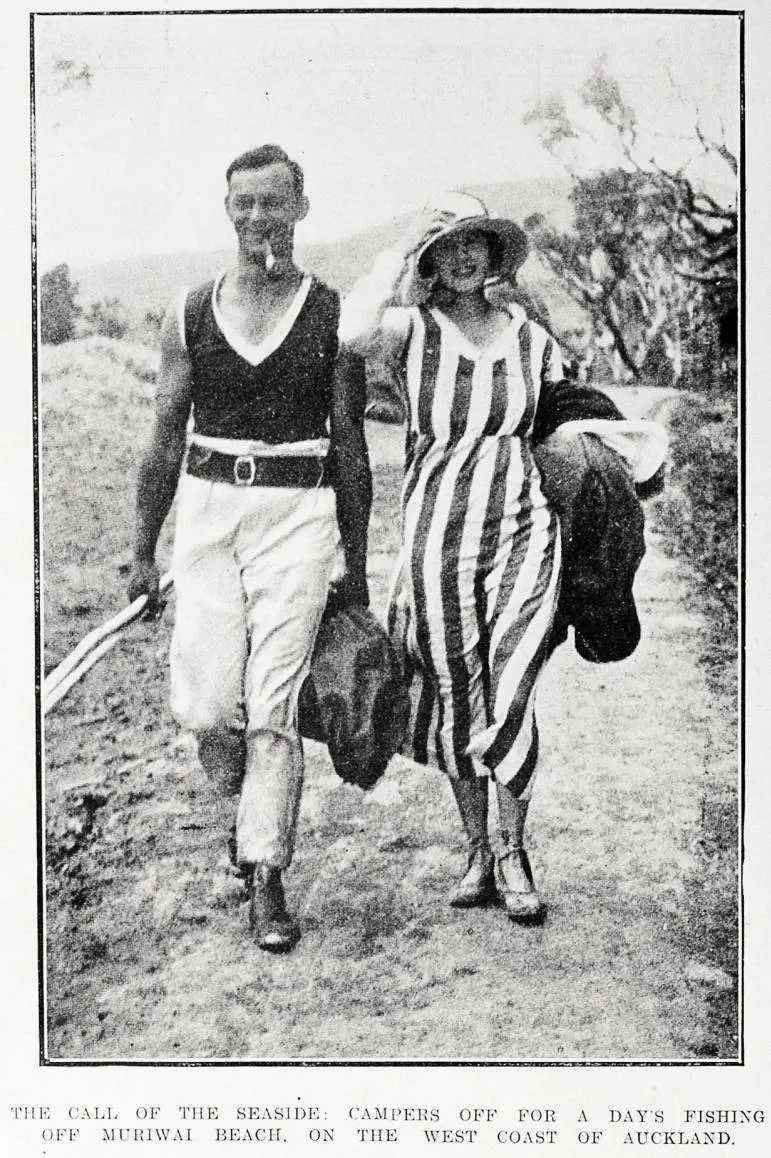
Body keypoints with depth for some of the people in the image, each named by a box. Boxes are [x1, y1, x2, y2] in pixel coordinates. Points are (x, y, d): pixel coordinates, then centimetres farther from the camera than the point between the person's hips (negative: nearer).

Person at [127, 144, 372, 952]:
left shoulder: (333, 316, 3)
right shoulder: (190, 314, 7)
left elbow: (351, 446, 6)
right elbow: (165, 438, 11)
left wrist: (356, 565, 6)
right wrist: (142, 552, 11)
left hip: (299, 510, -2)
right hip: (208, 507, 2)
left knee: (273, 705, -4)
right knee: (203, 707, -4)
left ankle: (266, 879, 8)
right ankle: (247, 797, 29)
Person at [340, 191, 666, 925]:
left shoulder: (531, 338, 9)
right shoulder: (413, 330, -1)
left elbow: (557, 420, 24)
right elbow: (354, 333, -24)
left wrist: (602, 431, 6)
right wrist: (396, 258, -12)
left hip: (522, 531, 1)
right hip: (439, 531, -1)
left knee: (510, 697, -5)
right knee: (456, 699, 8)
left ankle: (514, 856, 12)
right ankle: (476, 851, 25)